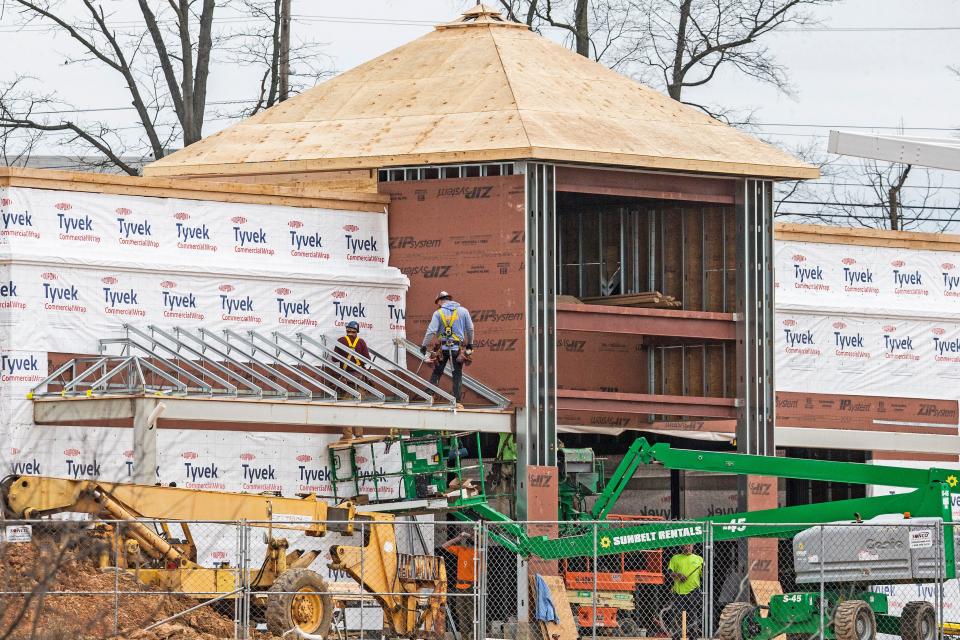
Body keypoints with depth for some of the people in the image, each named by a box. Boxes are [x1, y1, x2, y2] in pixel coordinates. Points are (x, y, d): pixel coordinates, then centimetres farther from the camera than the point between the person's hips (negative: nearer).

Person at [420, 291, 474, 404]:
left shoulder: (438, 313, 0)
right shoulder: (463, 311, 6)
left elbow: (431, 331, -8)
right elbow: (470, 330, 9)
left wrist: (424, 346, -4)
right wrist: (470, 344, 22)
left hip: (443, 348, -1)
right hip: (458, 348, 1)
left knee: (436, 373, 9)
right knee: (457, 375, 7)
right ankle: (456, 400, 3)